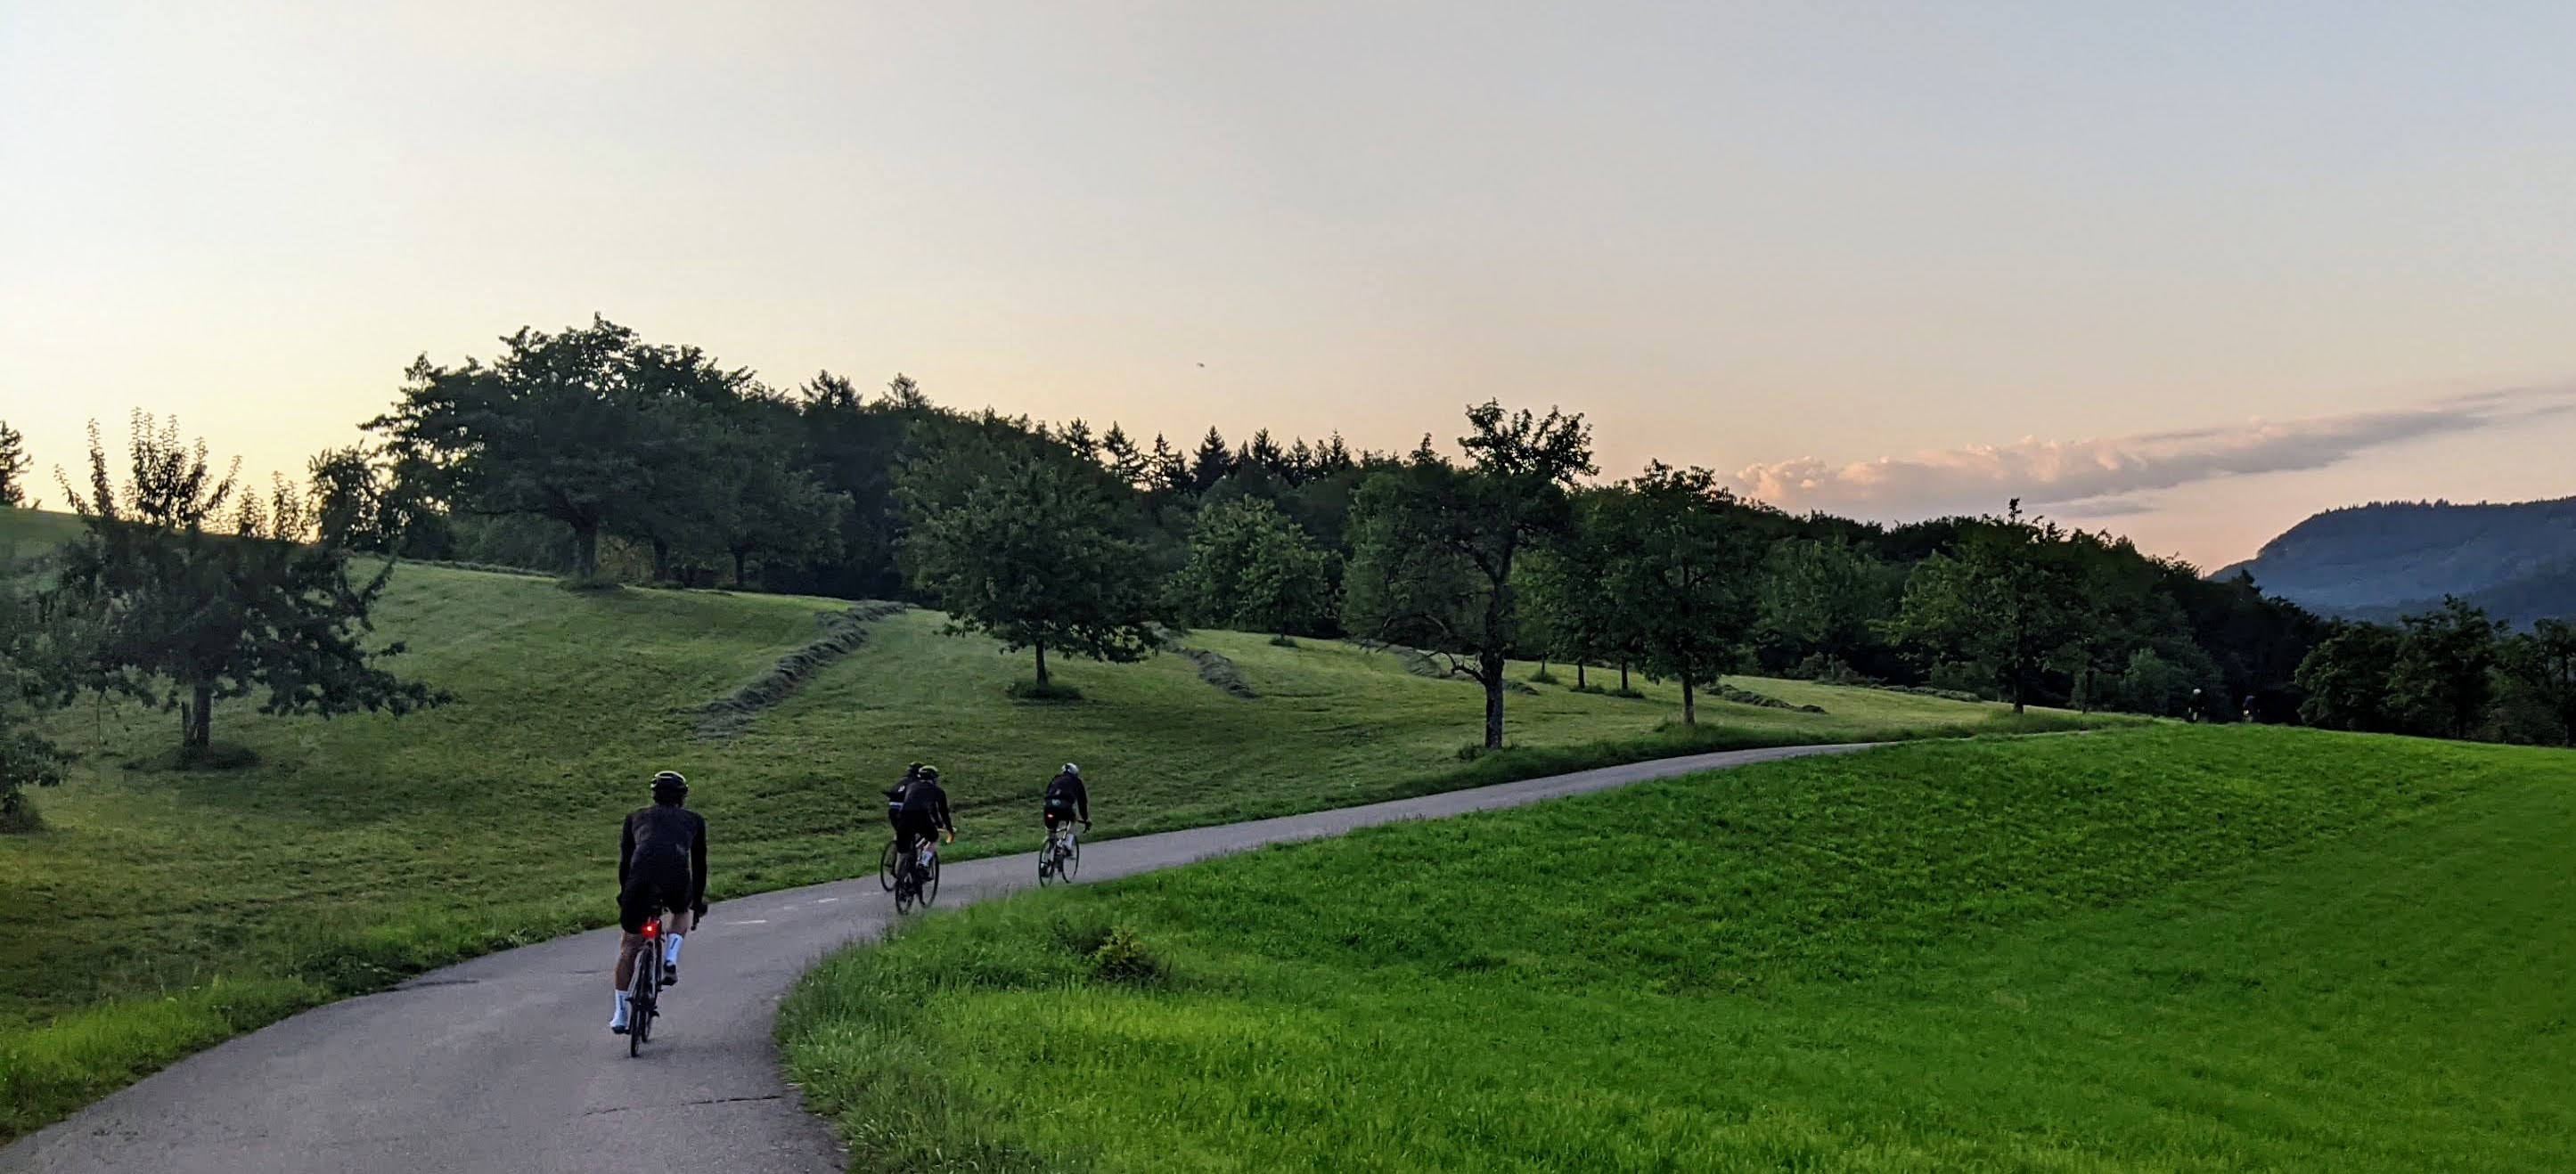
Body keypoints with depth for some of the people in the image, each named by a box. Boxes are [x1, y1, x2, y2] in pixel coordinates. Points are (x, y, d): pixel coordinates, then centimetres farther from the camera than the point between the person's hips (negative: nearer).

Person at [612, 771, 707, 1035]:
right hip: (677, 877, 0)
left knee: (628, 947, 16)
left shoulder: (636, 817, 30)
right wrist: (698, 902, 42)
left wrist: (624, 896, 38)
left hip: (641, 877, 0)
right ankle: (671, 958, 9)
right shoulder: (694, 820, 28)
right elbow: (700, 864, 31)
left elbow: (624, 861, 28)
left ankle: (620, 1015, 16)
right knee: (682, 913, 35)